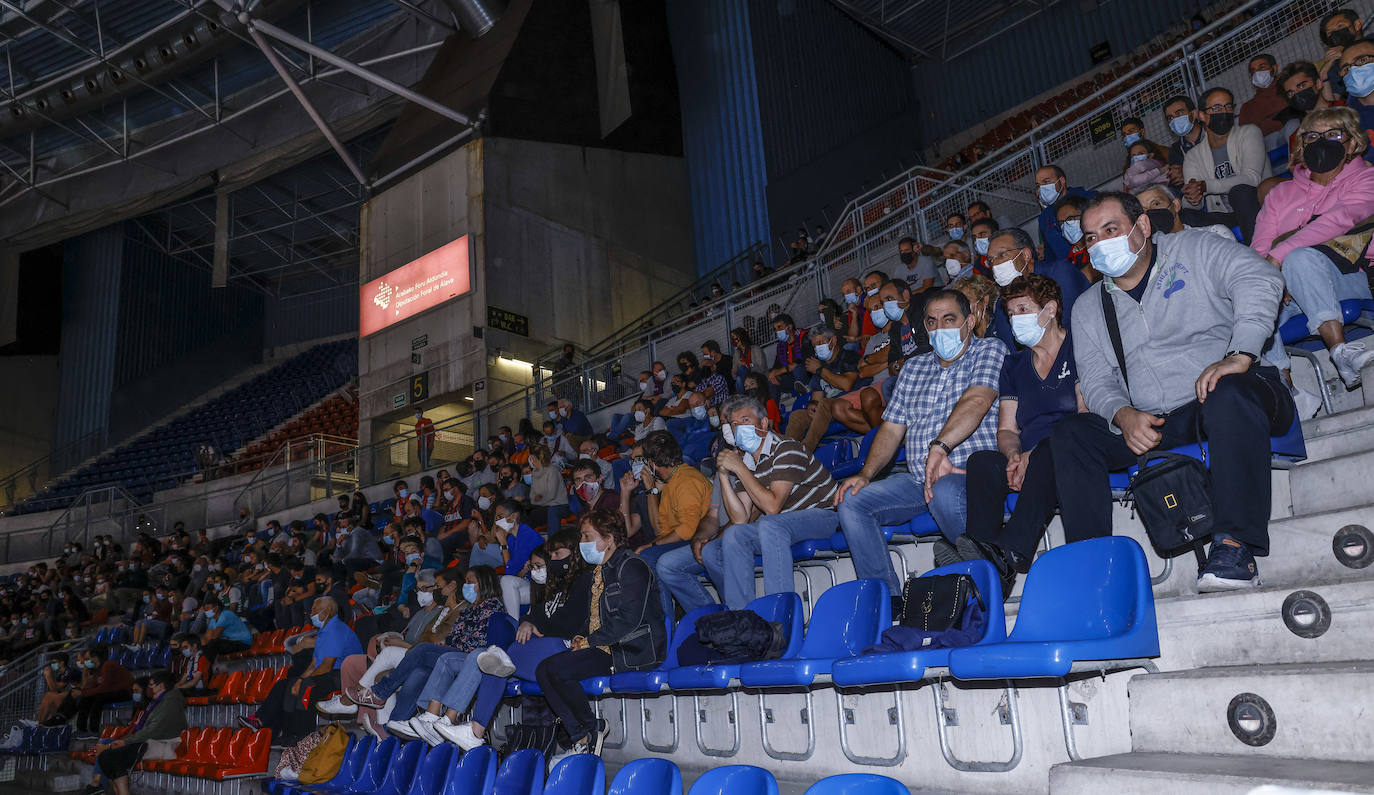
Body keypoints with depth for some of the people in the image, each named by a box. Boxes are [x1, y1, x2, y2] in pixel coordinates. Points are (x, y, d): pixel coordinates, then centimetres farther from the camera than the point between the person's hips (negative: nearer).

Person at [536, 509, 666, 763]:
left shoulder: (631, 566, -10)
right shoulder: (599, 570, 19)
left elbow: (628, 621, -19)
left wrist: (589, 641, -12)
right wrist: (580, 638, 4)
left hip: (633, 651, -9)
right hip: (603, 647, 10)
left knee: (557, 669, -22)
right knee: (543, 670, -5)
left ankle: (591, 729, -3)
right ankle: (581, 739, -5)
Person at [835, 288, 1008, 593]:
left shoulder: (990, 349, 3)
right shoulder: (914, 366, 21)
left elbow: (977, 400, -17)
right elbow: (892, 427, 18)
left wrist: (940, 446, -34)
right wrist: (865, 474, 0)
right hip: (917, 477, 6)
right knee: (852, 502, -14)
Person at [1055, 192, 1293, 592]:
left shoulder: (1193, 250, 5)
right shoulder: (1089, 308, 16)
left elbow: (1260, 278, -13)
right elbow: (1096, 380, 7)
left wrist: (1238, 356, -28)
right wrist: (1124, 415, -16)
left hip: (1235, 397, -3)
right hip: (1154, 425, 4)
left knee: (1229, 394, -39)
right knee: (1070, 433, -17)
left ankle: (1234, 546, -38)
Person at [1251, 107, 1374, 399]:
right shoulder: (1281, 193, 25)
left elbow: (1338, 220, -8)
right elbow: (1260, 247, 10)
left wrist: (1279, 255, -22)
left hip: (1349, 281, -3)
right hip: (1288, 294, 3)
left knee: (1301, 256, -35)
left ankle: (1339, 347, -40)